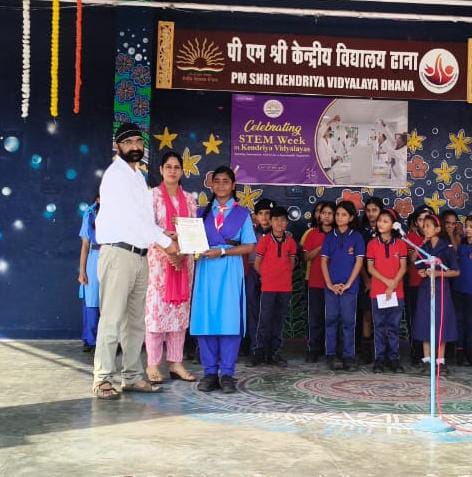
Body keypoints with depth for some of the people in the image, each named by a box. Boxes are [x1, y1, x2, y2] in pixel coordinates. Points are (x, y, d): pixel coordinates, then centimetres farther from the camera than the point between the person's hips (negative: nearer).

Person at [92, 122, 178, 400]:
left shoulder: (138, 176, 21)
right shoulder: (116, 174, -5)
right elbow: (131, 216, -13)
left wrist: (163, 236, 5)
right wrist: (165, 241, -10)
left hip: (140, 255, 9)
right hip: (118, 252, -8)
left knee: (136, 321, 9)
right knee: (113, 319, -9)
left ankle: (133, 377, 15)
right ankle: (103, 380, -4)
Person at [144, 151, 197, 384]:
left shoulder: (189, 198, 14)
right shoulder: (153, 195, 1)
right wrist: (167, 252, -20)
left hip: (184, 259, 4)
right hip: (158, 258, -4)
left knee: (180, 310, 5)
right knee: (157, 308, -6)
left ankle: (176, 363, 10)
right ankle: (153, 365, 0)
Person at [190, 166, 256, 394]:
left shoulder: (242, 213, 9)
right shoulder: (203, 212, 16)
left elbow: (249, 246, 1)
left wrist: (222, 251, -9)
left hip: (230, 271, -2)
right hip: (206, 269, 2)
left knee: (229, 321, -6)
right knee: (205, 320, -2)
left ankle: (227, 373, 0)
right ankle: (210, 373, 5)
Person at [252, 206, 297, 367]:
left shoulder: (290, 241, 7)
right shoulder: (265, 240, -4)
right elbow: (257, 264, 0)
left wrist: (284, 275, 4)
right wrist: (267, 276, 5)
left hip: (285, 287, 4)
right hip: (268, 287, -4)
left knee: (279, 320, 9)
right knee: (265, 319, -3)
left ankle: (274, 353, 17)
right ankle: (260, 352, 6)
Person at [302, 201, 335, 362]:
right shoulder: (313, 233, 8)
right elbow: (307, 257, 3)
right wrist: (321, 247, -10)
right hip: (315, 282, 1)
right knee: (315, 317, 1)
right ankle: (313, 350, 6)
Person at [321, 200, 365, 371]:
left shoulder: (356, 237, 2)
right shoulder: (330, 237, 8)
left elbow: (359, 261, -3)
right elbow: (324, 261, 5)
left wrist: (348, 284, -9)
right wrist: (329, 284, -5)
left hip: (349, 286, -2)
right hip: (331, 286, 2)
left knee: (348, 322, 1)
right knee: (331, 320, 5)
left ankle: (349, 357, 7)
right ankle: (331, 355, 12)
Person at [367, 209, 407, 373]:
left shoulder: (401, 244, 3)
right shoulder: (372, 244, 2)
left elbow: (403, 268, 0)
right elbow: (370, 268, -1)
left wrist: (393, 285, -11)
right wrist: (386, 281, -12)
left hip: (396, 291, 0)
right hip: (377, 291, 0)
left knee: (394, 326, 5)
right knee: (379, 326, 5)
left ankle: (394, 358, 12)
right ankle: (379, 358, 10)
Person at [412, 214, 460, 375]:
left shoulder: (447, 247, -5)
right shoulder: (423, 247, 7)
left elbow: (456, 271, -5)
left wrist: (438, 273, -15)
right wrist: (422, 272, -2)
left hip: (441, 288, -3)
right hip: (425, 289, 3)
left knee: (441, 324, 0)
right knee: (425, 324, 2)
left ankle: (440, 361, 9)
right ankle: (427, 361, 8)